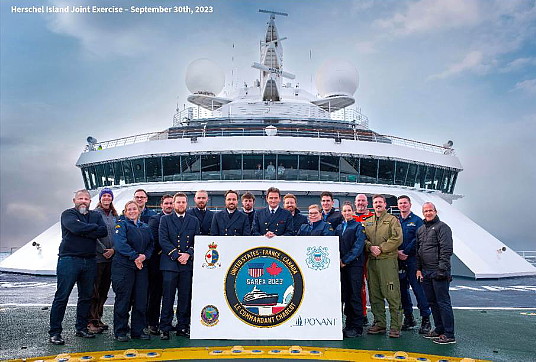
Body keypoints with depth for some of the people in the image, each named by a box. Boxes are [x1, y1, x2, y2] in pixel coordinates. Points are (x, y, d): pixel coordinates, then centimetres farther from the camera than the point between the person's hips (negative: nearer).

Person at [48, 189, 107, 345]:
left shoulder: (96, 215, 14)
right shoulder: (68, 214, 2)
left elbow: (104, 231, -4)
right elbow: (76, 228, -19)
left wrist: (84, 232, -12)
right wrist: (93, 227, -5)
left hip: (90, 261, 5)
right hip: (69, 259, -5)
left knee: (86, 296, 11)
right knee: (62, 296, -2)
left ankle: (82, 328, 23)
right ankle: (54, 332, 6)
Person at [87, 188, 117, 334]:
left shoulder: (114, 216, 13)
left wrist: (113, 249, -3)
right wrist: (103, 251, -12)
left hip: (111, 257, 6)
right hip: (97, 257, -6)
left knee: (104, 290, 11)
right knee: (94, 290, -4)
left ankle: (98, 319, 22)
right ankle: (91, 321, 4)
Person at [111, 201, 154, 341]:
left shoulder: (146, 227, 17)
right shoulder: (121, 225, 1)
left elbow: (151, 245, 12)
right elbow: (120, 244, -13)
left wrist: (144, 256, -7)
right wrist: (135, 257, -16)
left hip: (142, 267, 5)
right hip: (124, 266, -5)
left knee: (141, 299, 6)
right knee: (123, 299, 0)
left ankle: (138, 331, 16)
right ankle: (120, 332, 12)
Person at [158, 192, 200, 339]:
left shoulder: (194, 221, 13)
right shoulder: (165, 219, 8)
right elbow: (163, 240, -2)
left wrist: (188, 254, -9)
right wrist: (177, 255, -11)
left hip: (187, 263, 2)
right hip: (169, 263, -2)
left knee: (185, 297, 5)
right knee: (168, 297, 1)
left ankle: (183, 327, 16)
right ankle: (165, 328, 10)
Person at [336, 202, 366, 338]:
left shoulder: (358, 226, 1)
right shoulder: (339, 228, 16)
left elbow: (358, 246, -8)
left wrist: (345, 260, -12)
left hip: (355, 264, -5)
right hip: (342, 265, 5)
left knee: (355, 296, -4)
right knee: (345, 296, 7)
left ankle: (357, 327, 2)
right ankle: (349, 325, 16)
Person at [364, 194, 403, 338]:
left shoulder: (392, 220, 3)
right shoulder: (367, 222, 17)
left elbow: (397, 238, -8)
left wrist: (381, 248, -12)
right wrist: (370, 247, -7)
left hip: (388, 260, -5)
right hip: (372, 261, 5)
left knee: (392, 294, -5)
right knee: (375, 294, 9)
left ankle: (395, 326, 2)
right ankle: (379, 323, 20)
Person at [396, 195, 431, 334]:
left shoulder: (417, 221, 0)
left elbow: (417, 240, -9)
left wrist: (405, 252, -13)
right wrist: (397, 252, -7)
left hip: (412, 260, -5)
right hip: (399, 260, 5)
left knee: (418, 289, -5)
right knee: (402, 289, 10)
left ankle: (426, 319, 4)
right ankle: (408, 317, 22)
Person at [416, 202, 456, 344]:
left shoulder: (442, 227, -5)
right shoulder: (420, 229, 17)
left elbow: (446, 250, -13)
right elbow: (418, 251, 20)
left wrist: (442, 269, -18)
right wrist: (418, 269, 13)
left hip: (438, 272, -8)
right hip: (425, 272, 8)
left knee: (443, 303, -4)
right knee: (432, 302, 14)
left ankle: (449, 335, 2)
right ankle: (439, 329, 25)